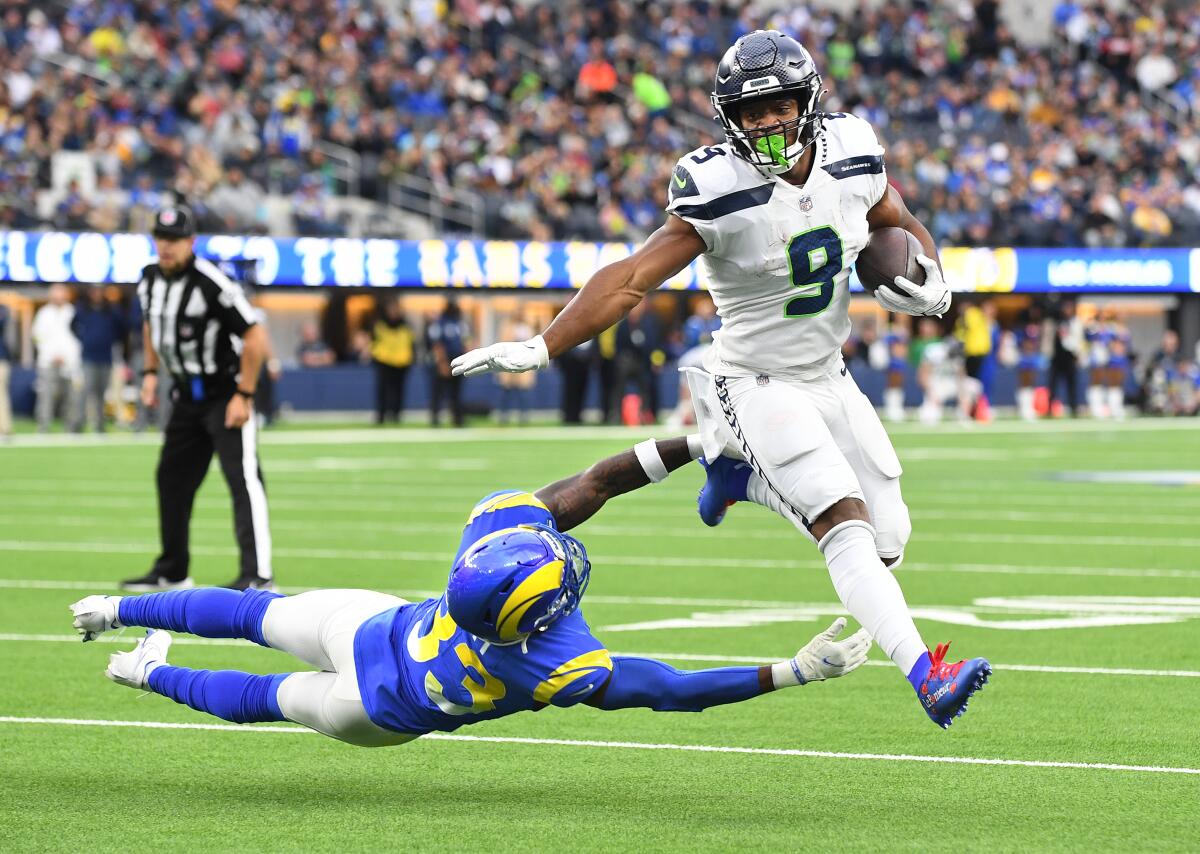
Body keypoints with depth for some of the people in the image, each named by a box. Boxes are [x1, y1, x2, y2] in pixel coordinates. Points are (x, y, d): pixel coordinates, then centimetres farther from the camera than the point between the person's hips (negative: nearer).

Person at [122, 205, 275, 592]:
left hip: (225, 393, -8)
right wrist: (150, 372, 13)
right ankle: (171, 572, 26)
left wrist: (244, 396, -22)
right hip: (186, 396, 9)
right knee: (172, 478, 14)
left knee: (243, 479, -16)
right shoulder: (150, 280, 1)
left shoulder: (212, 284, -24)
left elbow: (255, 339, -23)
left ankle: (257, 573, -22)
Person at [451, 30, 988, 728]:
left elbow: (899, 225, 14)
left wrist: (928, 279, -7)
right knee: (846, 526, -23)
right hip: (756, 384, -6)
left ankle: (743, 478, 28)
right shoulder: (720, 190, -21)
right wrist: (541, 348, -31)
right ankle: (926, 676, -32)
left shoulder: (852, 154, -6)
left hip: (829, 378, 6)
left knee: (889, 541, 8)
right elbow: (633, 280, -24)